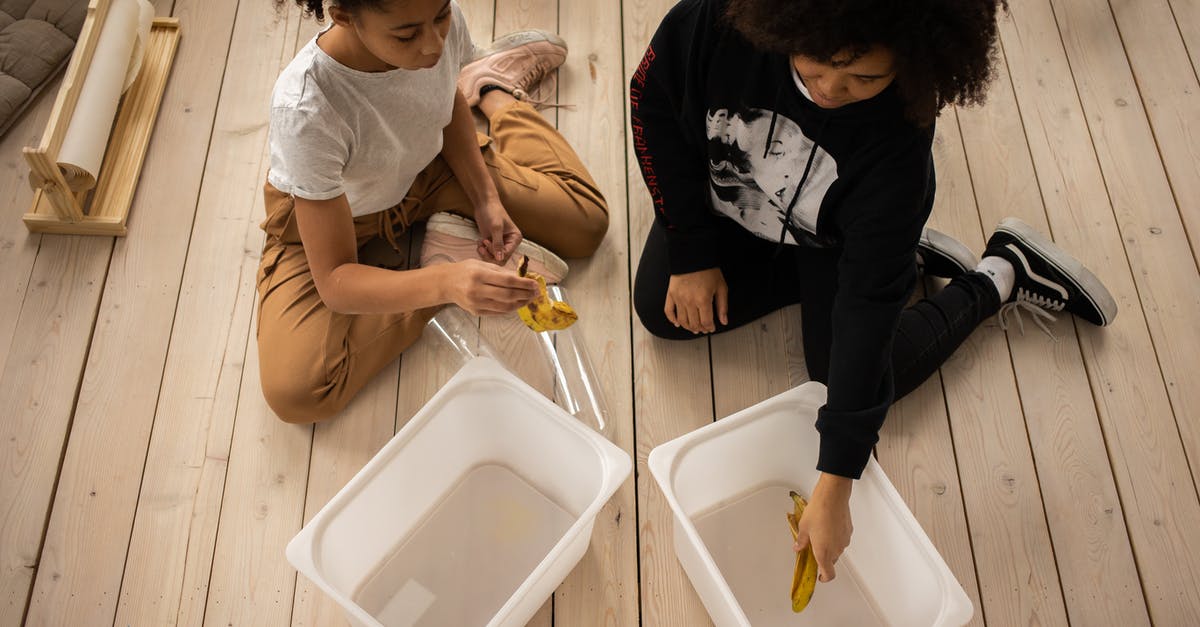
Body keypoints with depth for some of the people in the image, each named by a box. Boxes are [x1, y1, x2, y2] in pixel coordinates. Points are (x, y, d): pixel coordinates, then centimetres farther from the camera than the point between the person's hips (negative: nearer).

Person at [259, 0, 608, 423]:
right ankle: (449, 259, -8)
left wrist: (486, 199, -14)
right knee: (296, 392, -24)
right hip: (320, 212, -3)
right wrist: (446, 283, -51)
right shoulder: (304, 109, -40)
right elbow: (335, 281, -34)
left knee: (586, 223, -1)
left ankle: (497, 93, 22)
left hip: (423, 170, 4)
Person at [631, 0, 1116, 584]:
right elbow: (653, 102, -16)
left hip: (835, 234, -4)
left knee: (863, 378, -12)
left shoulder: (899, 133, -37)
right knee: (660, 310, -4)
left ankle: (997, 279, 16)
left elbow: (869, 301, -36)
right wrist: (692, 252, -15)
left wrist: (834, 486, -35)